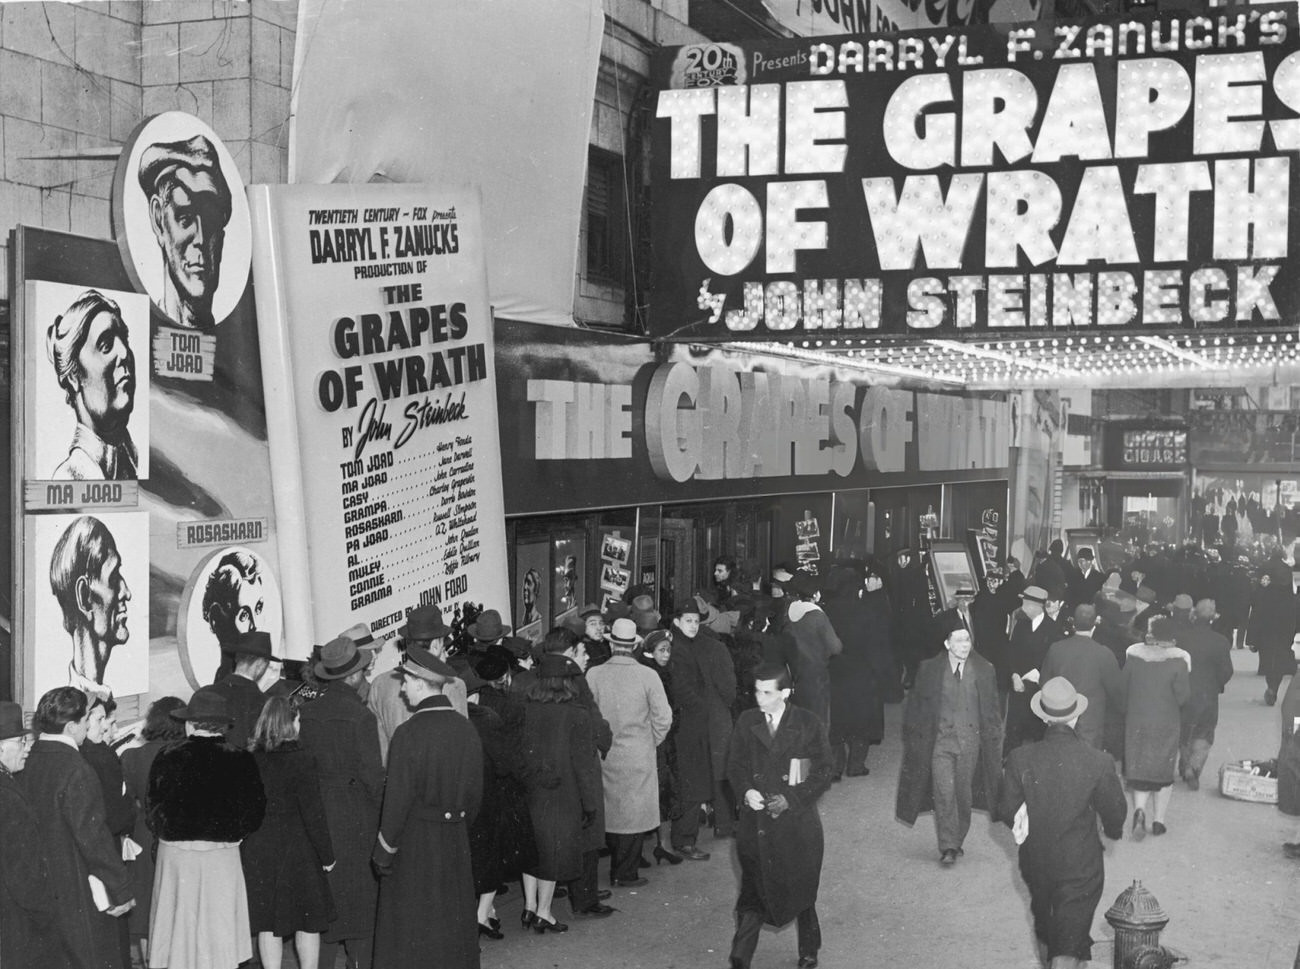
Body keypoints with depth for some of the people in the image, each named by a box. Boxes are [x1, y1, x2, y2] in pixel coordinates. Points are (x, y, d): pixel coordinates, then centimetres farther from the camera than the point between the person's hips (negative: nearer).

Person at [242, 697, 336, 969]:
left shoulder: (249, 760, -3)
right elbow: (313, 813, -15)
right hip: (295, 850, -4)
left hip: (257, 851, 4)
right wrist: (327, 855, -5)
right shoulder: (302, 761, -16)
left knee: (268, 924, 11)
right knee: (307, 921, 11)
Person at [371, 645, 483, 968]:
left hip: (414, 843, -5)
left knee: (411, 930, 6)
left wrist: (383, 854, -6)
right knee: (453, 924, 16)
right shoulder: (466, 730, -1)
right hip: (455, 843, 5)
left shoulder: (409, 733, -18)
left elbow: (397, 799, -16)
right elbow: (475, 792, 5)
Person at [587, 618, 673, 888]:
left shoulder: (594, 675, -7)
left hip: (605, 755, 2)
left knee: (610, 812, 15)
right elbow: (663, 718, -10)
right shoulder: (647, 676, -11)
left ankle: (616, 868, 24)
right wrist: (651, 742, 8)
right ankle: (626, 874, 11)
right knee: (634, 814, 8)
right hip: (638, 756, -2)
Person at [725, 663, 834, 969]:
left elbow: (823, 773, -3)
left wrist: (790, 800, -14)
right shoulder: (746, 722, 2)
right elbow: (735, 766, 9)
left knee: (802, 891, 12)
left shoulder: (809, 724, -5)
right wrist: (747, 790, -11)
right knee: (753, 894, -2)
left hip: (797, 821, -1)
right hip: (756, 822, 1)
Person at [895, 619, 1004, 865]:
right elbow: (917, 705, 6)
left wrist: (994, 740, 5)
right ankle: (947, 847, -8)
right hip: (941, 740, -1)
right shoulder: (930, 670, -3)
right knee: (944, 793, -11)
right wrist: (918, 738, 4)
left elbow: (991, 709, 7)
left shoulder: (984, 670, 0)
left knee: (964, 794, 9)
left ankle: (957, 841, 25)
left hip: (970, 741, 1)